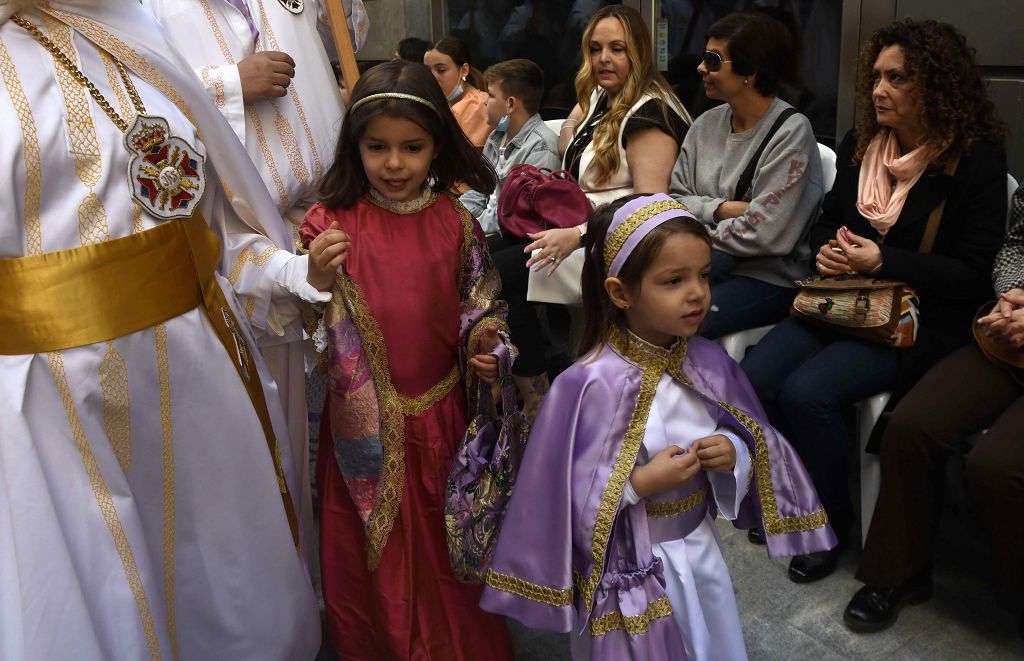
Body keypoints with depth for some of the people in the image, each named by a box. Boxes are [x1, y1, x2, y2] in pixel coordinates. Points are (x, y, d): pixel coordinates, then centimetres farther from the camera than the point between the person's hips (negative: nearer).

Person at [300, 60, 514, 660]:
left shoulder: (455, 221, -3)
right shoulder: (335, 222, -7)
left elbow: (481, 302, 8)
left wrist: (484, 344, -12)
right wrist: (317, 279, -27)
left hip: (441, 413, 1)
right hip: (365, 421, -1)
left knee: (445, 547, 17)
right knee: (370, 550, 14)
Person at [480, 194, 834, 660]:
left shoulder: (710, 363, -9)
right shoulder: (591, 384, -25)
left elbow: (755, 439, 4)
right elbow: (566, 496, -21)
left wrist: (734, 453, -16)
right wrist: (643, 481, -27)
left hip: (699, 552, 5)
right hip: (629, 571, -5)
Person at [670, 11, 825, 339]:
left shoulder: (790, 132, -12)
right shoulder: (706, 124, 8)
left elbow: (764, 233, -18)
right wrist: (720, 210, -12)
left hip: (770, 276, -6)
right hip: (711, 264, 6)